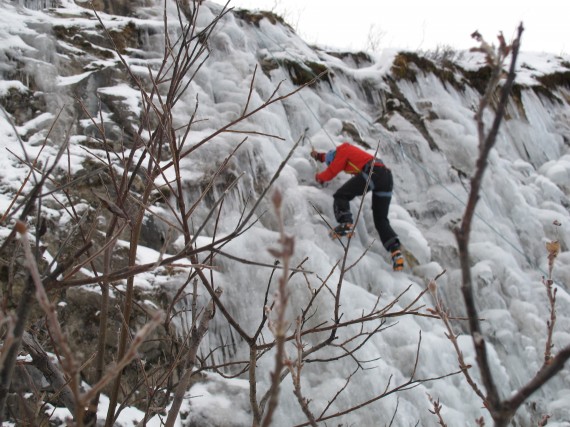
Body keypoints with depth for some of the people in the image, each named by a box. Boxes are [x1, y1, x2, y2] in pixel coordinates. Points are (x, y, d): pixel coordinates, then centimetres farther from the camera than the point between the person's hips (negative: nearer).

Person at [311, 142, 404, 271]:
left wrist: (319, 177, 30)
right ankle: (395, 250, -11)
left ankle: (346, 224, -28)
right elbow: (336, 158, 57)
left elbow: (331, 172, 10)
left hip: (372, 172, -8)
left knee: (341, 195, -4)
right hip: (387, 177, 8)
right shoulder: (349, 151, 36)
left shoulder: (343, 151, 11)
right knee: (381, 220, 8)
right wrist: (320, 156, 68)